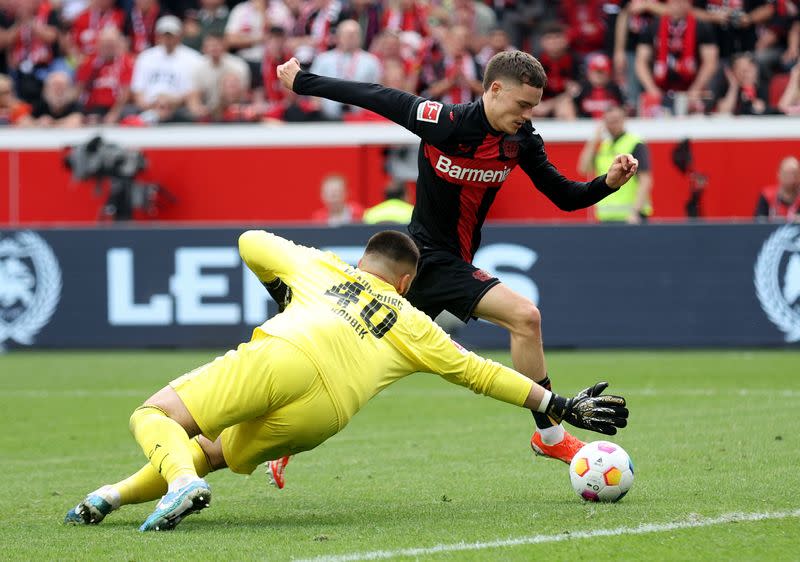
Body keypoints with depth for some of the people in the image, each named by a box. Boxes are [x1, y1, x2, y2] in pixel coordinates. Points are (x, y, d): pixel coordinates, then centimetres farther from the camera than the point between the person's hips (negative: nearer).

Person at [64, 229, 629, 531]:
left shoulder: (321, 266, 30)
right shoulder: (412, 325, 29)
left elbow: (251, 242, 39)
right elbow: (478, 372, 28)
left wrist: (281, 285, 58)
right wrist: (561, 407, 34)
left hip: (278, 357, -2)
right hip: (323, 417, 2)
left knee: (155, 415, 3)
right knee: (218, 452, 24)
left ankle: (181, 481, -30)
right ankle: (117, 495, 9)